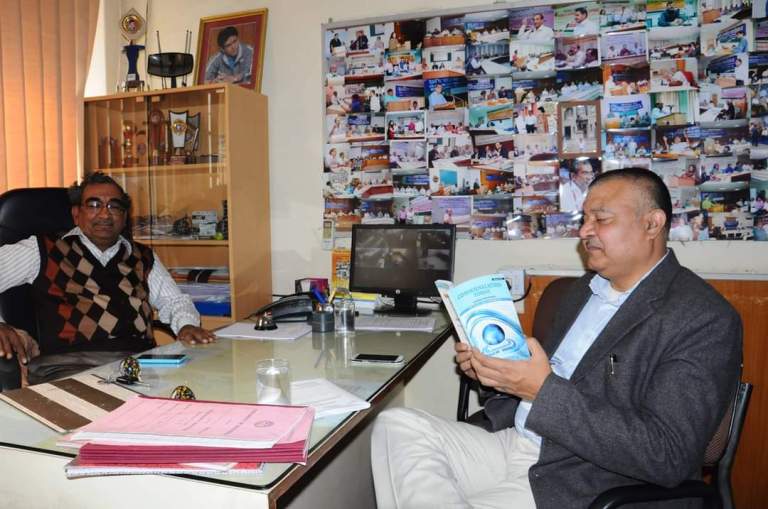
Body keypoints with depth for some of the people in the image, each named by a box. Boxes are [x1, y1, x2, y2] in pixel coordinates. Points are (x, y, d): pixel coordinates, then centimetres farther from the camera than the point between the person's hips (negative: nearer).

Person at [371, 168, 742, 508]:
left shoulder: (704, 319, -13)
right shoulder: (584, 288, 12)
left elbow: (669, 457, -21)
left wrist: (544, 390, -25)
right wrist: (491, 368, -2)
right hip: (516, 447, 8)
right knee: (397, 425, -10)